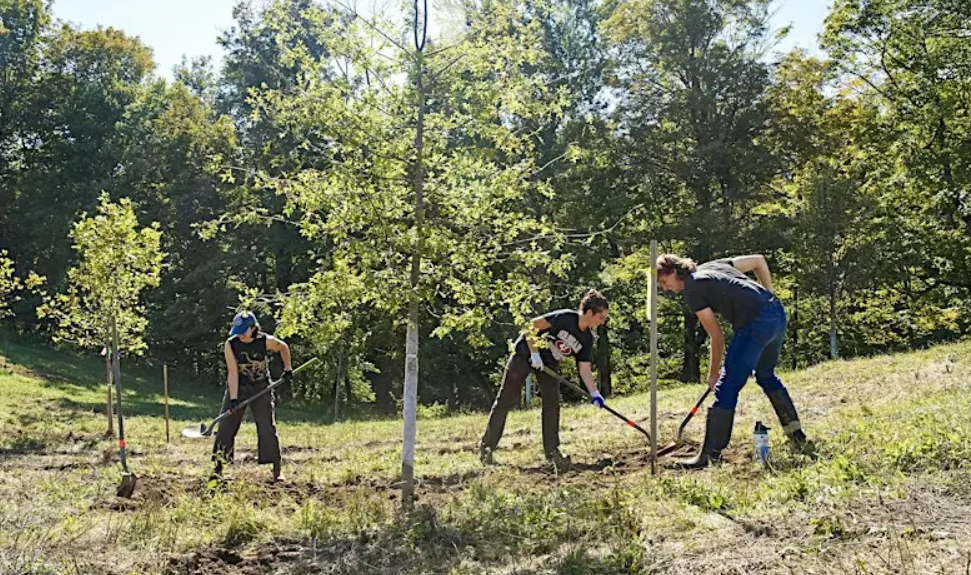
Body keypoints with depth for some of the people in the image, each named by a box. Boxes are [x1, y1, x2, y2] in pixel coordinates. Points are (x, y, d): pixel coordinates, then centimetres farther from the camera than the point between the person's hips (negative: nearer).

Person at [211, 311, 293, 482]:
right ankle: (218, 467, 9)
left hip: (261, 389, -1)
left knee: (267, 428, -6)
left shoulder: (266, 341, -14)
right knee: (226, 427, -2)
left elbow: (284, 347, 8)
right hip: (237, 388, 1)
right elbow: (233, 373, -16)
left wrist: (288, 369, 9)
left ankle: (277, 469, 1)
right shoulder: (230, 344, -14)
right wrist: (233, 399, -22)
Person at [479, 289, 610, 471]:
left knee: (552, 403, -6)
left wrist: (595, 394, -18)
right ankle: (487, 445, 11)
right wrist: (534, 353, -25)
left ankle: (552, 451, 4)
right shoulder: (565, 318, -25)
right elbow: (532, 325, -23)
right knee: (506, 400, 0)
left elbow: (584, 369, -6)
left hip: (549, 363, 6)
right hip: (525, 352, -6)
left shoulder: (587, 339, -5)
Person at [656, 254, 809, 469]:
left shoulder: (692, 290, -1)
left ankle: (709, 454, -2)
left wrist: (713, 372, 11)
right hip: (778, 313, 9)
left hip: (755, 324, -9)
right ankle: (796, 433, 35)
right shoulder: (713, 266, 21)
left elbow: (717, 336, 0)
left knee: (727, 386, -4)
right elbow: (759, 260, 22)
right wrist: (768, 295, 26)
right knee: (766, 375, 29)